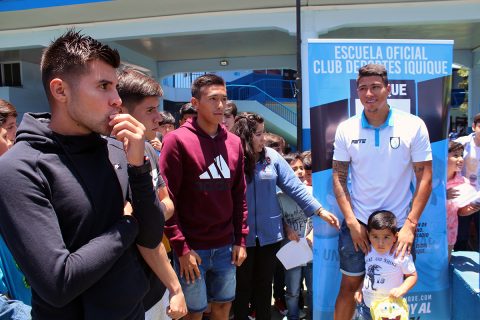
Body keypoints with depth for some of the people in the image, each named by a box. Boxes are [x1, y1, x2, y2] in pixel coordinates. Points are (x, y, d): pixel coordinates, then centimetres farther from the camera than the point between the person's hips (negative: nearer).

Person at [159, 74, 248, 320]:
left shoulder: (234, 142, 6)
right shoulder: (177, 140, -10)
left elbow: (239, 195, 9)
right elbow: (166, 199, -12)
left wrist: (240, 239, 6)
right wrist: (181, 247, -12)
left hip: (226, 246, 5)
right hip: (191, 248, -4)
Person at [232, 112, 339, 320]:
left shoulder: (271, 156, -3)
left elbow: (294, 186, -3)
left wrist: (320, 211, -7)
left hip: (269, 234, 3)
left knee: (264, 284, 20)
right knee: (242, 285, 15)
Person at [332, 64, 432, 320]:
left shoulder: (414, 126, -7)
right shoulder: (345, 129, -3)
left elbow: (424, 178, -5)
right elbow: (338, 178, -1)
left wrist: (410, 226, -11)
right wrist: (352, 223, -8)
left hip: (399, 225, 0)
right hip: (356, 224, 1)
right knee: (349, 286, 12)